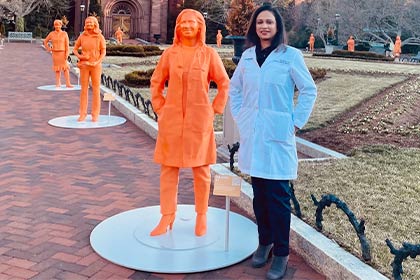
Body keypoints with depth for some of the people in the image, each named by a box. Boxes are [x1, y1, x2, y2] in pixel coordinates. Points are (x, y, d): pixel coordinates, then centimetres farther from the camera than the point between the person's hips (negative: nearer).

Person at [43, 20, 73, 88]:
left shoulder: (64, 34, 0)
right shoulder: (51, 34, 5)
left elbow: (67, 44, -3)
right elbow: (45, 41, 18)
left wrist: (67, 54, -11)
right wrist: (48, 49, 6)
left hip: (62, 53, -2)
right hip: (55, 53, 2)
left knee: (65, 68, -9)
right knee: (57, 69, 6)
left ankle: (68, 83, -10)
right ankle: (58, 83, 11)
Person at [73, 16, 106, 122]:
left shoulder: (100, 37, -3)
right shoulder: (82, 36, 3)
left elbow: (103, 52, -4)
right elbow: (75, 49, 9)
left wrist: (97, 62, -19)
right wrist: (79, 56, -11)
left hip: (96, 66, -2)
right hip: (84, 65, 2)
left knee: (96, 90, 0)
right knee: (84, 89, 3)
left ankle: (95, 114, 7)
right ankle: (83, 114, 10)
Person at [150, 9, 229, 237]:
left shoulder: (209, 54, -1)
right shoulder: (169, 53, 3)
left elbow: (224, 84, 4)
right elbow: (156, 82, 12)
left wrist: (215, 110, -1)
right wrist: (160, 109, 5)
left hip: (199, 120, -1)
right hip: (172, 119, 2)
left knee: (201, 169, 6)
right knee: (168, 168, 4)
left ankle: (201, 216, 20)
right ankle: (167, 217, 14)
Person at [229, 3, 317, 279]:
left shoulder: (291, 55, -5)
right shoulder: (248, 55, 7)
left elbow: (309, 90, -2)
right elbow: (235, 88, 19)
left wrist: (296, 123, -5)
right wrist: (239, 117, 10)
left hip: (278, 135, -4)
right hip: (252, 134, 4)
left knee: (277, 195, -2)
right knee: (259, 192, 12)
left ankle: (281, 253, 9)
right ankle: (265, 242, 27)